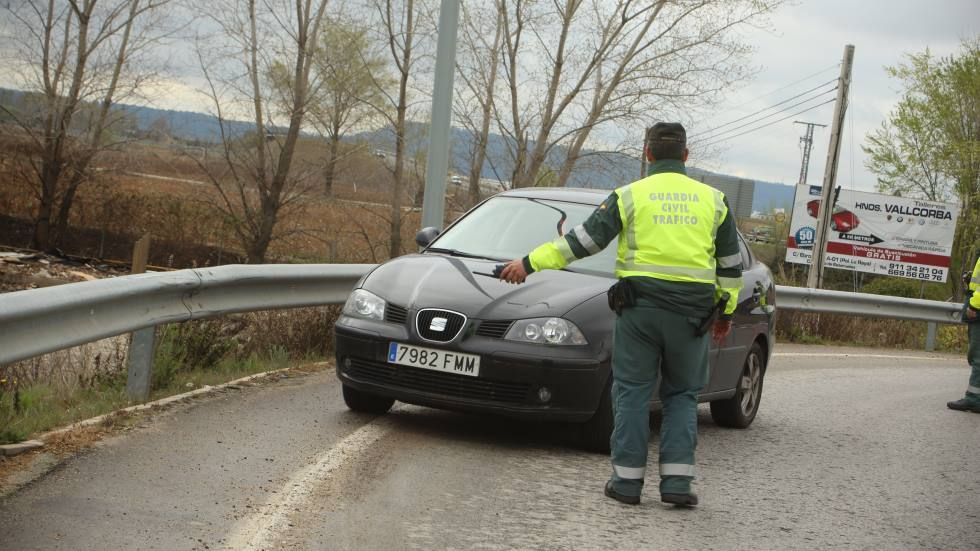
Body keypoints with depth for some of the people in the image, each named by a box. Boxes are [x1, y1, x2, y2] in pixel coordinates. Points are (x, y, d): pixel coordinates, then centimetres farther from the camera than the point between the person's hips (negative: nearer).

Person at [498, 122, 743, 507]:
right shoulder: (712, 199, 10)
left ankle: (627, 479, 4)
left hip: (640, 305, -2)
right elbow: (731, 263, 14)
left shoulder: (631, 196, 1)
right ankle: (677, 480, 2)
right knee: (681, 395, 11)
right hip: (691, 311, 2)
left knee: (633, 391, 5)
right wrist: (726, 312, 24)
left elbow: (583, 239, -3)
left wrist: (530, 263, 2)